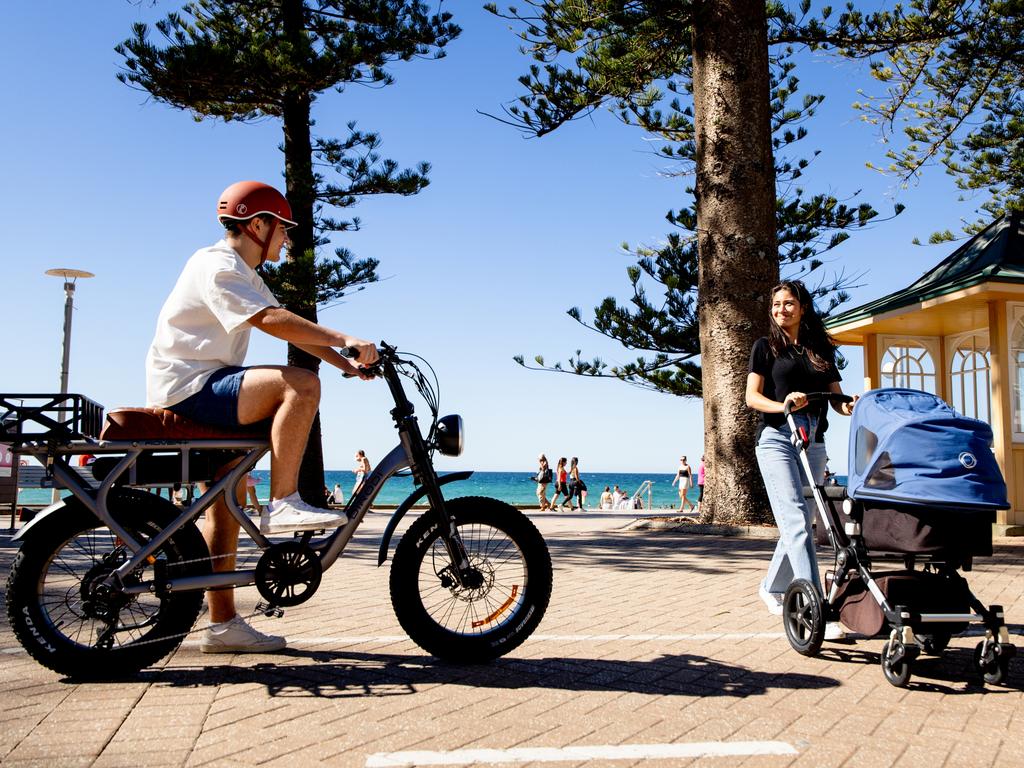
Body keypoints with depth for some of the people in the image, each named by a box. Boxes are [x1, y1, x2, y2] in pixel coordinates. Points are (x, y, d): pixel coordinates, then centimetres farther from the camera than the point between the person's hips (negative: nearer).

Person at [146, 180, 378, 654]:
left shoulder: (245, 276, 22)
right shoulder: (217, 265, -11)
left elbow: (292, 329, 14)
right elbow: (271, 320, -27)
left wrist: (348, 364, 3)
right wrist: (343, 340, -30)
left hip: (205, 391, 11)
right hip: (189, 387, -11)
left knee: (229, 498, 11)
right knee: (300, 384, -27)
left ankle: (223, 624, 17)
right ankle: (283, 504, -23)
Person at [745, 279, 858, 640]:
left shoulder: (822, 349, 15)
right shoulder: (766, 346, 6)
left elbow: (836, 396, 11)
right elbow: (752, 396, -2)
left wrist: (850, 407, -12)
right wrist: (782, 405, -21)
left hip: (814, 443, 4)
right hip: (777, 438, -4)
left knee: (799, 524, 10)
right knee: (797, 523, -15)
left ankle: (772, 587, 30)